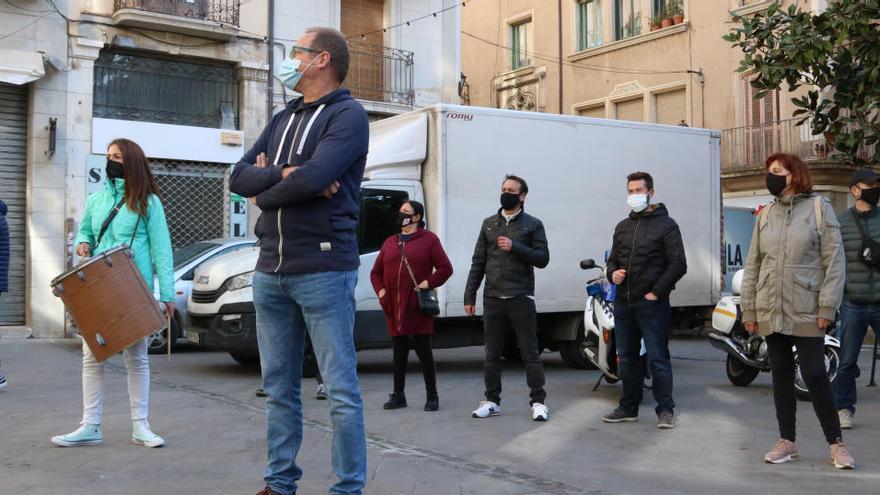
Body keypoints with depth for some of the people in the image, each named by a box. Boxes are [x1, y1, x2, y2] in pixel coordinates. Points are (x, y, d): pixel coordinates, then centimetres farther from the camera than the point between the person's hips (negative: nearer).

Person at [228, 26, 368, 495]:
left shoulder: (347, 115, -4)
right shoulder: (283, 119, 19)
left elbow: (313, 177, -21)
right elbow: (239, 177, 7)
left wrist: (266, 189, -2)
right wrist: (285, 174, -12)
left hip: (323, 270, -7)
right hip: (270, 271, 8)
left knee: (341, 390, -2)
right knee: (279, 386, 13)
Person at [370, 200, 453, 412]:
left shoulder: (429, 239, 3)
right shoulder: (390, 243, 16)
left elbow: (445, 268, -2)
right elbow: (376, 272, 19)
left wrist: (429, 283, -11)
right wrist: (381, 291, 3)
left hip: (418, 307, -4)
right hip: (394, 307, 4)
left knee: (423, 350, -1)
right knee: (399, 352, 9)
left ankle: (432, 396, 9)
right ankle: (398, 395, 16)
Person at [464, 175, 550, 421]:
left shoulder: (533, 225, 4)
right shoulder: (489, 224, 13)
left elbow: (543, 258, -5)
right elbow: (478, 262, 12)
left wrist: (515, 247, -17)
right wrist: (469, 296, 7)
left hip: (521, 298, -3)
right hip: (492, 298, 4)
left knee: (530, 353, 0)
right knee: (492, 354, 8)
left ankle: (538, 401, 7)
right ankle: (492, 401, 18)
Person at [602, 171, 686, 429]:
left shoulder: (665, 224, -3)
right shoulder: (622, 227, 17)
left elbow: (678, 264, -8)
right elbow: (613, 259, 25)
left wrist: (656, 292, -13)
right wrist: (613, 273, 1)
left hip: (652, 303, -6)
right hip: (623, 302, 7)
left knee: (657, 358, -4)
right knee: (627, 358, 12)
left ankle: (665, 410, 4)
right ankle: (629, 408, 21)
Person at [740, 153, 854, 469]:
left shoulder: (818, 207, -1)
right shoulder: (766, 215, 12)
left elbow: (834, 260, -6)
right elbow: (753, 265, 12)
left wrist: (827, 307, -12)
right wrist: (749, 310, 7)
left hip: (806, 312, -4)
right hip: (771, 312, 4)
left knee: (815, 375, -4)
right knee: (781, 375, 9)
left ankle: (836, 443, 8)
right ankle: (787, 442, 18)